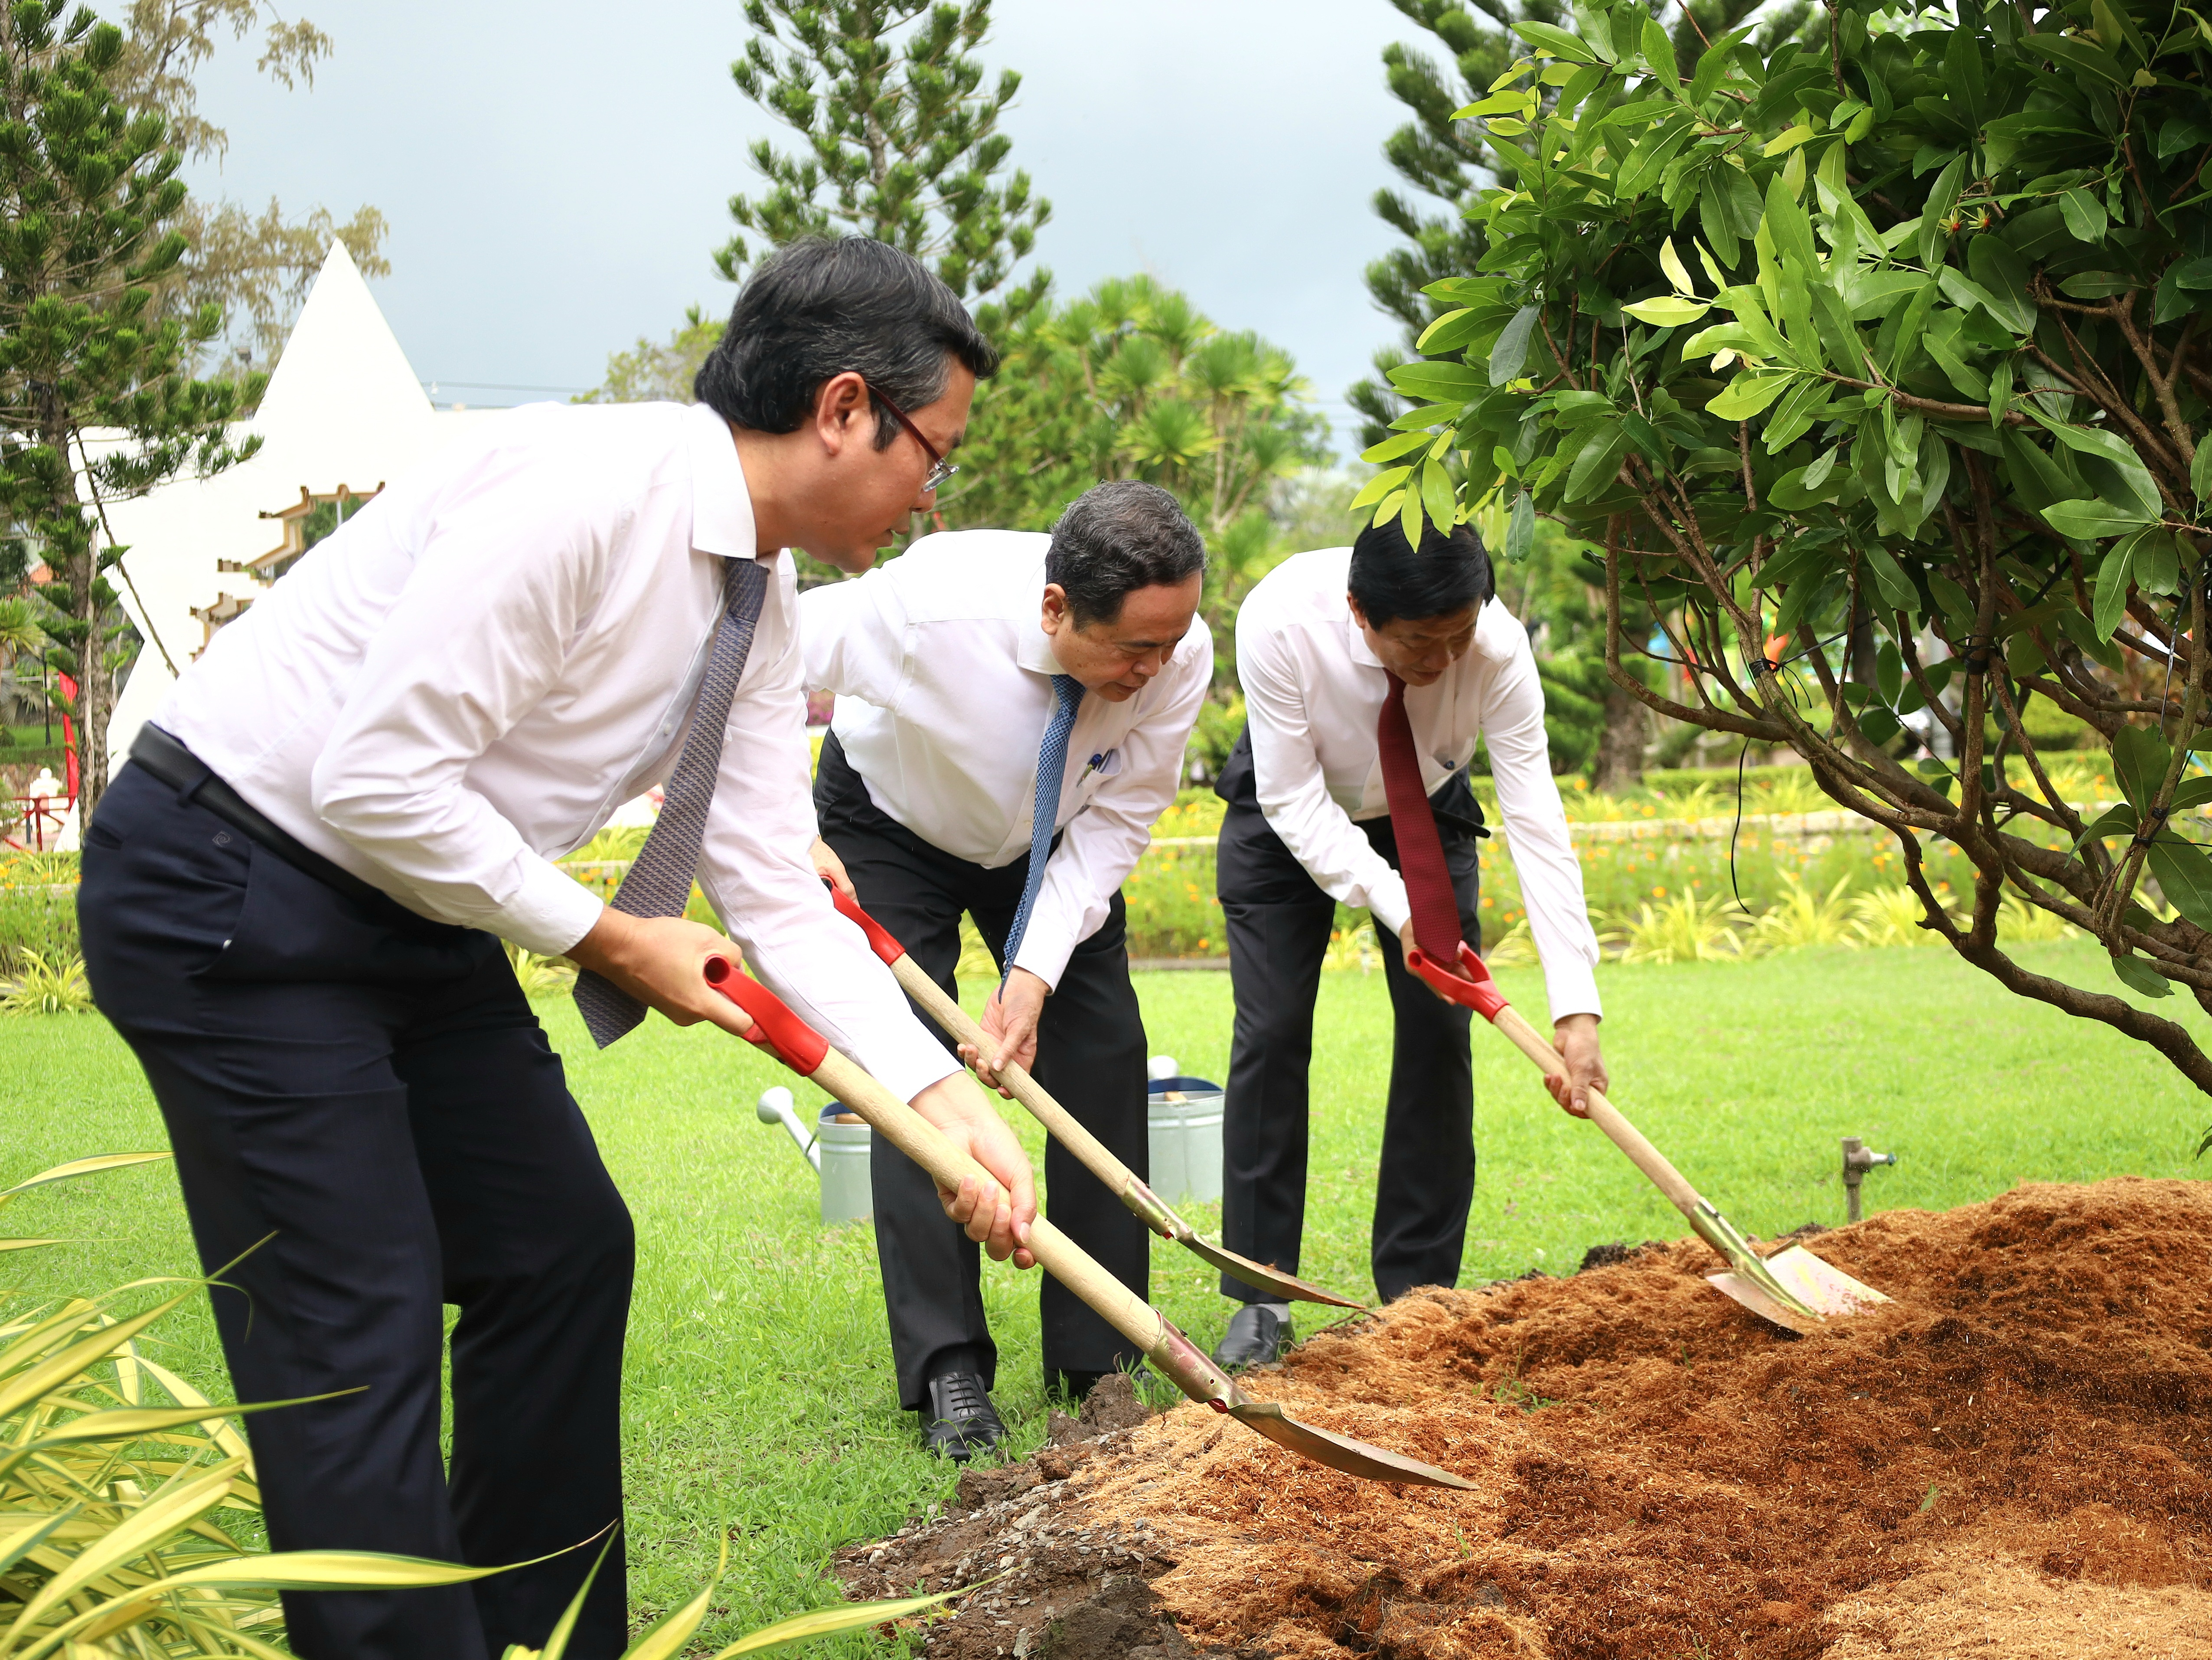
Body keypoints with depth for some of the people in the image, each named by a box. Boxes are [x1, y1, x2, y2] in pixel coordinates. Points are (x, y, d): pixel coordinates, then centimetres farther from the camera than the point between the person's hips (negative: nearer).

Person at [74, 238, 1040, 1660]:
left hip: (418, 914, 10)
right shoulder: (585, 489, -25)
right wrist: (609, 938, -16)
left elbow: (777, 898, 5)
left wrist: (949, 1098, -6)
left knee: (564, 1253, 12)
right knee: (360, 1330, -10)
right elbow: (377, 775, -27)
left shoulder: (763, 608, 4)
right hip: (230, 898, -10)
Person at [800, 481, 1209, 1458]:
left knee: (1103, 1063, -6)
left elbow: (1114, 827, -21)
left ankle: (1101, 1358, 4)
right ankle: (947, 1374, -9)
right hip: (891, 826, -3)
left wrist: (1035, 974, -30)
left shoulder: (1180, 655, -30)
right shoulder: (928, 608, -41)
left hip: (1049, 842, 3)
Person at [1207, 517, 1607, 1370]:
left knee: (1439, 1034, -8)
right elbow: (1295, 803, -28)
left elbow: (1537, 823, -33)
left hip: (1425, 817, 2)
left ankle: (1417, 1295, 2)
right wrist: (1396, 909, -37)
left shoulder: (1497, 647, -34)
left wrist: (1575, 1005, -38)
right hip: (1290, 819, -1)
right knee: (1272, 1033, -10)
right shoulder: (1280, 619, -38)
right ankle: (1261, 1302, -3)